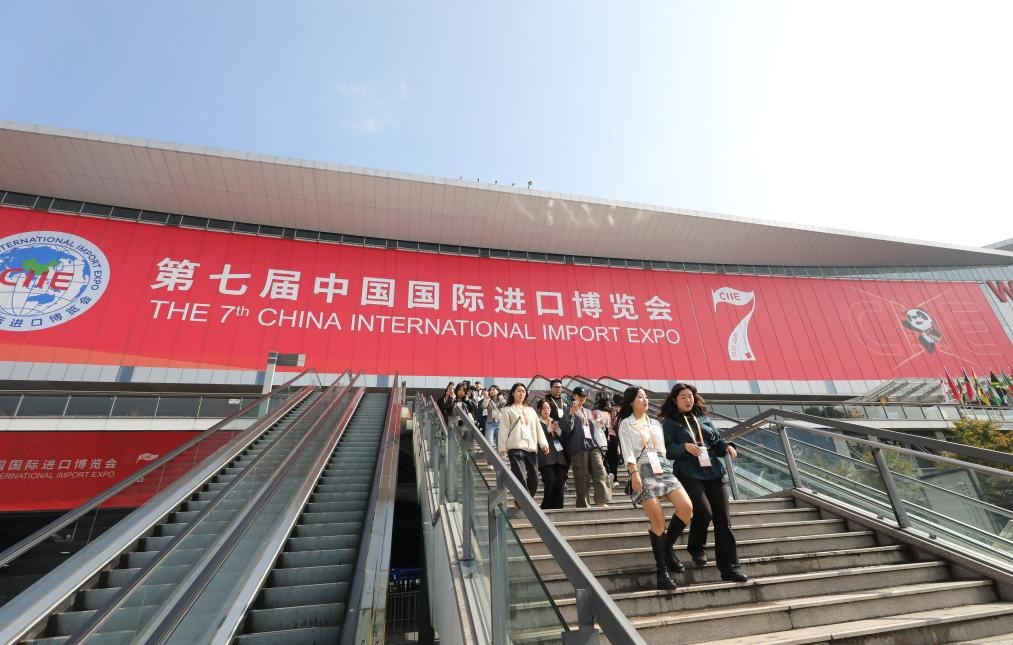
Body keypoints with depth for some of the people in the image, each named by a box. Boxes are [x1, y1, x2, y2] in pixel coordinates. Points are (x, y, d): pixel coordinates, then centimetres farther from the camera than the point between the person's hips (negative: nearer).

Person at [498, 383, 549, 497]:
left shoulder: (531, 410, 23)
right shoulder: (507, 410, 10)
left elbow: (538, 428, 17)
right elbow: (504, 430, 2)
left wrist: (543, 443, 4)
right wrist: (502, 449, -5)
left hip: (531, 449, 5)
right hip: (515, 449, -5)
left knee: (534, 480, 2)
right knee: (521, 480, -15)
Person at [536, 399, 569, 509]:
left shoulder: (555, 422, 22)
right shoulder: (537, 423, 3)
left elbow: (563, 438, 16)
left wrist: (558, 430, -3)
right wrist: (549, 429, -10)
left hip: (560, 455, 5)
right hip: (546, 457, -5)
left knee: (560, 482, -4)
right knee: (551, 482, -15)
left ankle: (558, 507, 5)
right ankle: (546, 507, -1)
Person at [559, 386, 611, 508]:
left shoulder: (587, 412, 24)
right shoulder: (570, 411, 3)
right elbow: (567, 429, -11)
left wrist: (597, 445, 21)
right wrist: (571, 414, -27)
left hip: (592, 446, 6)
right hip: (578, 449, -6)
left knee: (600, 473, -11)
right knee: (582, 479, -4)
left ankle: (602, 502, -13)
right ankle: (584, 506, 3)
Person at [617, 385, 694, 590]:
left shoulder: (655, 423, 20)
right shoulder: (626, 424, 4)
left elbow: (663, 449, 20)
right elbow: (627, 451, -5)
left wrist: (666, 468, 11)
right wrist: (634, 473, -16)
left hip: (663, 468, 5)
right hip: (643, 470, -5)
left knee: (687, 507, -12)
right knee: (658, 520, -10)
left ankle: (667, 548, 10)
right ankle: (662, 571, 4)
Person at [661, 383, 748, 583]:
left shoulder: (703, 418, 17)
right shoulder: (670, 422, 2)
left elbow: (717, 441, 19)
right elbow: (666, 449, -6)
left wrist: (727, 446, -2)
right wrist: (684, 447, -21)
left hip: (714, 473, 5)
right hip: (689, 474, -5)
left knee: (723, 517, 0)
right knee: (704, 511, -18)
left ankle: (729, 568, 9)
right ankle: (695, 548, 13)